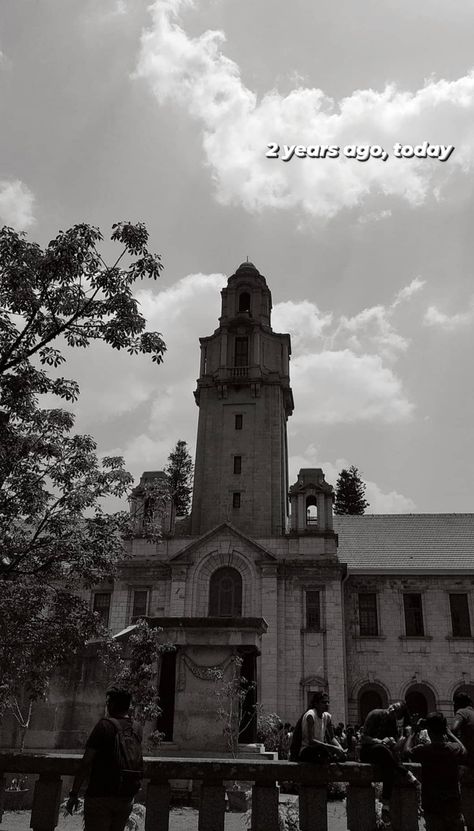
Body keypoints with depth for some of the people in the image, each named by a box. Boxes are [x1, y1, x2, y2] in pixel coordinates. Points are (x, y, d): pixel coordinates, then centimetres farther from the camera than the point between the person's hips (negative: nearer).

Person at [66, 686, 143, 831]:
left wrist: (74, 793, -6)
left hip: (100, 796, -5)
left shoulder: (104, 725, -10)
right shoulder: (137, 729, 6)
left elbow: (86, 762, -11)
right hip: (126, 798, 5)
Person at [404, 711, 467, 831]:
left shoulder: (424, 750, -17)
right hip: (453, 806, 2)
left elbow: (407, 750, 4)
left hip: (432, 806, -2)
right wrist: (448, 732, 17)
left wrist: (415, 730, 10)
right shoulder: (455, 749, -10)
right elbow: (463, 750, 16)